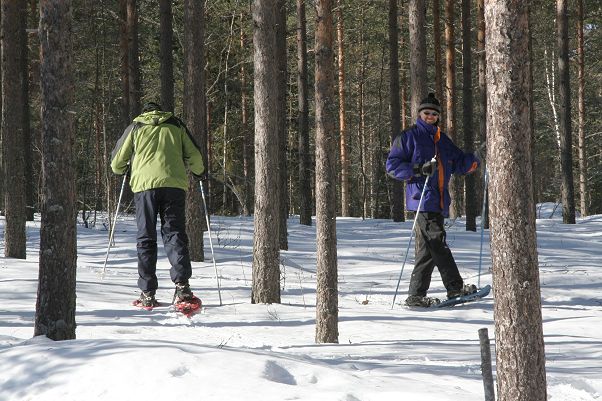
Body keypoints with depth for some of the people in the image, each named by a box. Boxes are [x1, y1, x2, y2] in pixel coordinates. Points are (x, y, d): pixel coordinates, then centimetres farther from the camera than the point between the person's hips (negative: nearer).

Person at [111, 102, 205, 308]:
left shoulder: (135, 127, 19)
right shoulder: (176, 126, 20)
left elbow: (117, 163, 19)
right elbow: (195, 158, 18)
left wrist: (124, 170, 42)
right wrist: (199, 171, 39)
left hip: (144, 184, 0)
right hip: (174, 184, 0)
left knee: (146, 238, 5)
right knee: (174, 233, 2)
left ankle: (147, 293, 0)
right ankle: (181, 285, -17)